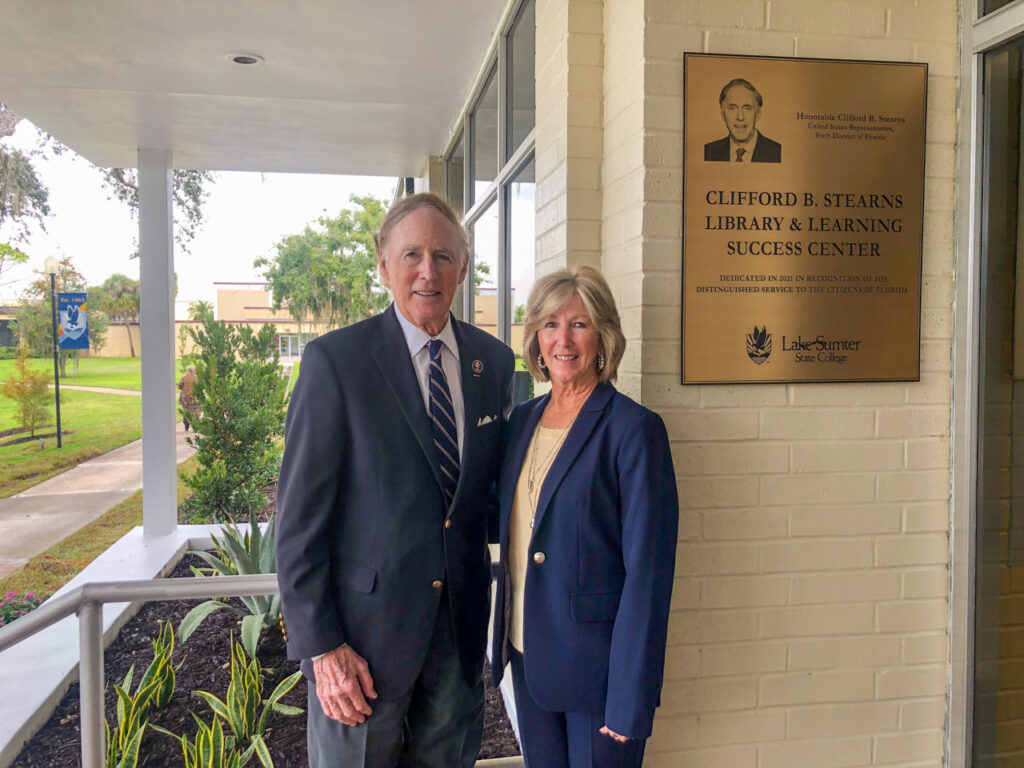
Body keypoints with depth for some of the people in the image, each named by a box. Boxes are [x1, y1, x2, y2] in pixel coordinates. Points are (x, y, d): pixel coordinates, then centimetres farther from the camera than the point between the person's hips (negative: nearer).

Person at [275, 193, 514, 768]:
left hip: (461, 625, 5)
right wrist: (320, 644, -13)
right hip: (366, 623, -4)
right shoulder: (335, 360, -11)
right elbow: (300, 515, -11)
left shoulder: (494, 361, 3)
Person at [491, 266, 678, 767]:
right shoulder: (522, 419, 5)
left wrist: (631, 701, -17)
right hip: (527, 652, 6)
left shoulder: (634, 429, -15)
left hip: (597, 663, -6)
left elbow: (647, 570, -17)